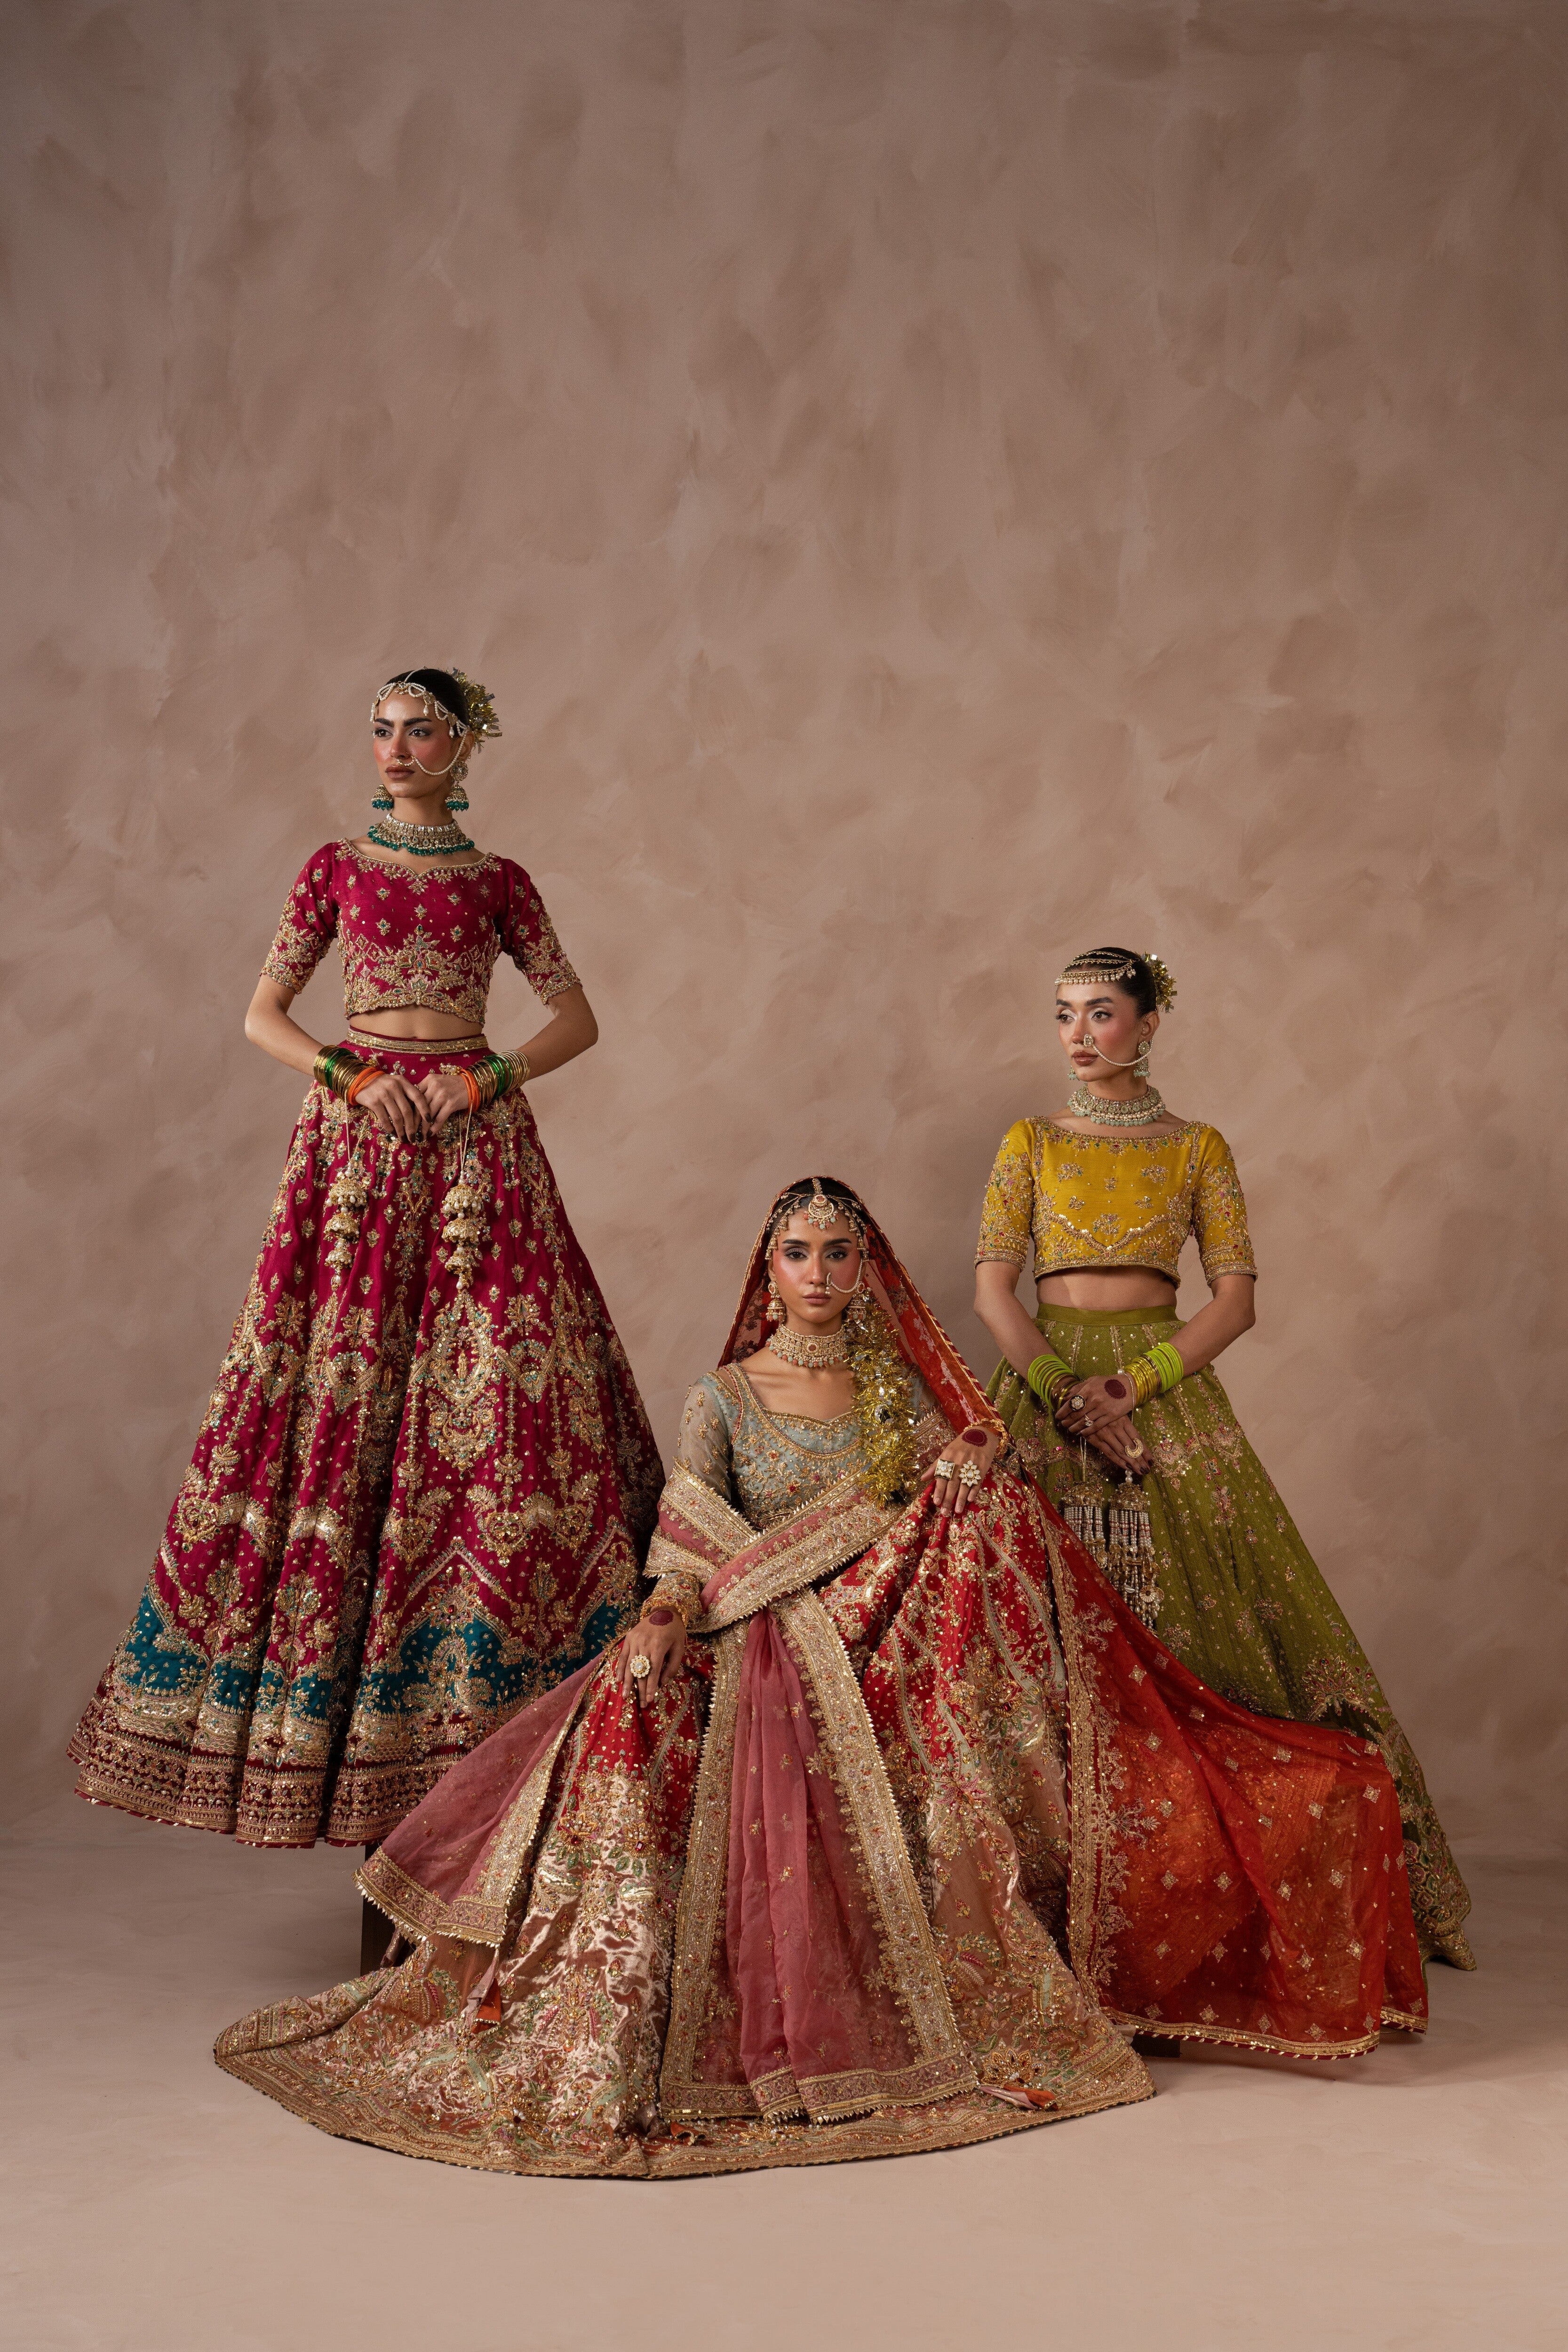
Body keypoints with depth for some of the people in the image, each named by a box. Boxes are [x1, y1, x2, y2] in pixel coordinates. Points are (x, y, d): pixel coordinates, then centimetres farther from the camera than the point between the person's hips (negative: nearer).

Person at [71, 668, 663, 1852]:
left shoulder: (499, 882, 10)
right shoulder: (337, 867, 11)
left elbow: (578, 1018, 9)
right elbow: (262, 1013, 8)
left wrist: (491, 1076, -7)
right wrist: (353, 1076, -8)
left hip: (476, 1136, 0)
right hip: (359, 1135, 0)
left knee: (495, 1392, -7)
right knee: (339, 1384, -5)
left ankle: (482, 1708, 0)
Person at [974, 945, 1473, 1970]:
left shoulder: (1199, 1148, 8)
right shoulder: (1031, 1144, 9)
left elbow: (1238, 1298, -1)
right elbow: (993, 1287, 0)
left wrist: (1130, 1385, -14)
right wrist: (1070, 1396, -14)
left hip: (1167, 1386, 0)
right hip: (1045, 1387, 0)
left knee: (1201, 1606, -6)